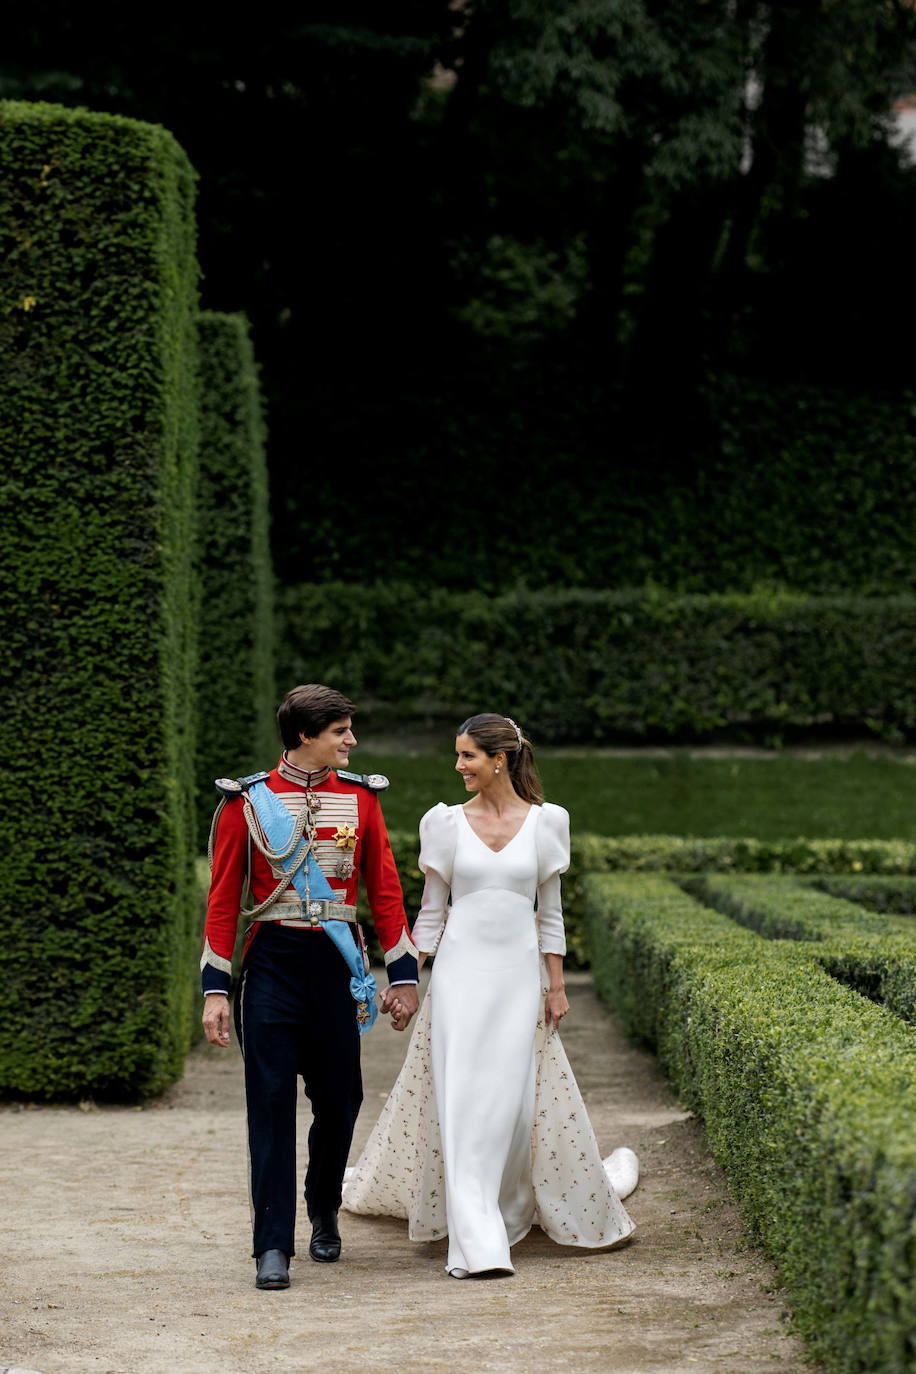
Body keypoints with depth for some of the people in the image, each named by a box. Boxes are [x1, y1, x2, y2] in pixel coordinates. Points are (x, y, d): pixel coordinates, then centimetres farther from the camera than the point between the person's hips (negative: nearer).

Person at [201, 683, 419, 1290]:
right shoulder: (246, 801, -1)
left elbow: (386, 890, 9)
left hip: (338, 964, 2)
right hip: (272, 962, -2)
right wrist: (216, 989, -5)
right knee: (272, 1102, -5)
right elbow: (223, 899, 0)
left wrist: (404, 973, 4)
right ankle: (274, 1246, -3)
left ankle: (325, 1212, 34)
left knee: (339, 1101, 9)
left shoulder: (361, 797, 6)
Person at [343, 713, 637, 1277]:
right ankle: (476, 1242, -10)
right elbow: (432, 911, 6)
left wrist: (557, 987, 2)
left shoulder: (545, 822, 2)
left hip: (520, 976, 0)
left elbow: (550, 912, 6)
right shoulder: (447, 823, 2)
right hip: (461, 972, 0)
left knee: (515, 1098, 2)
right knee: (461, 1098, -8)